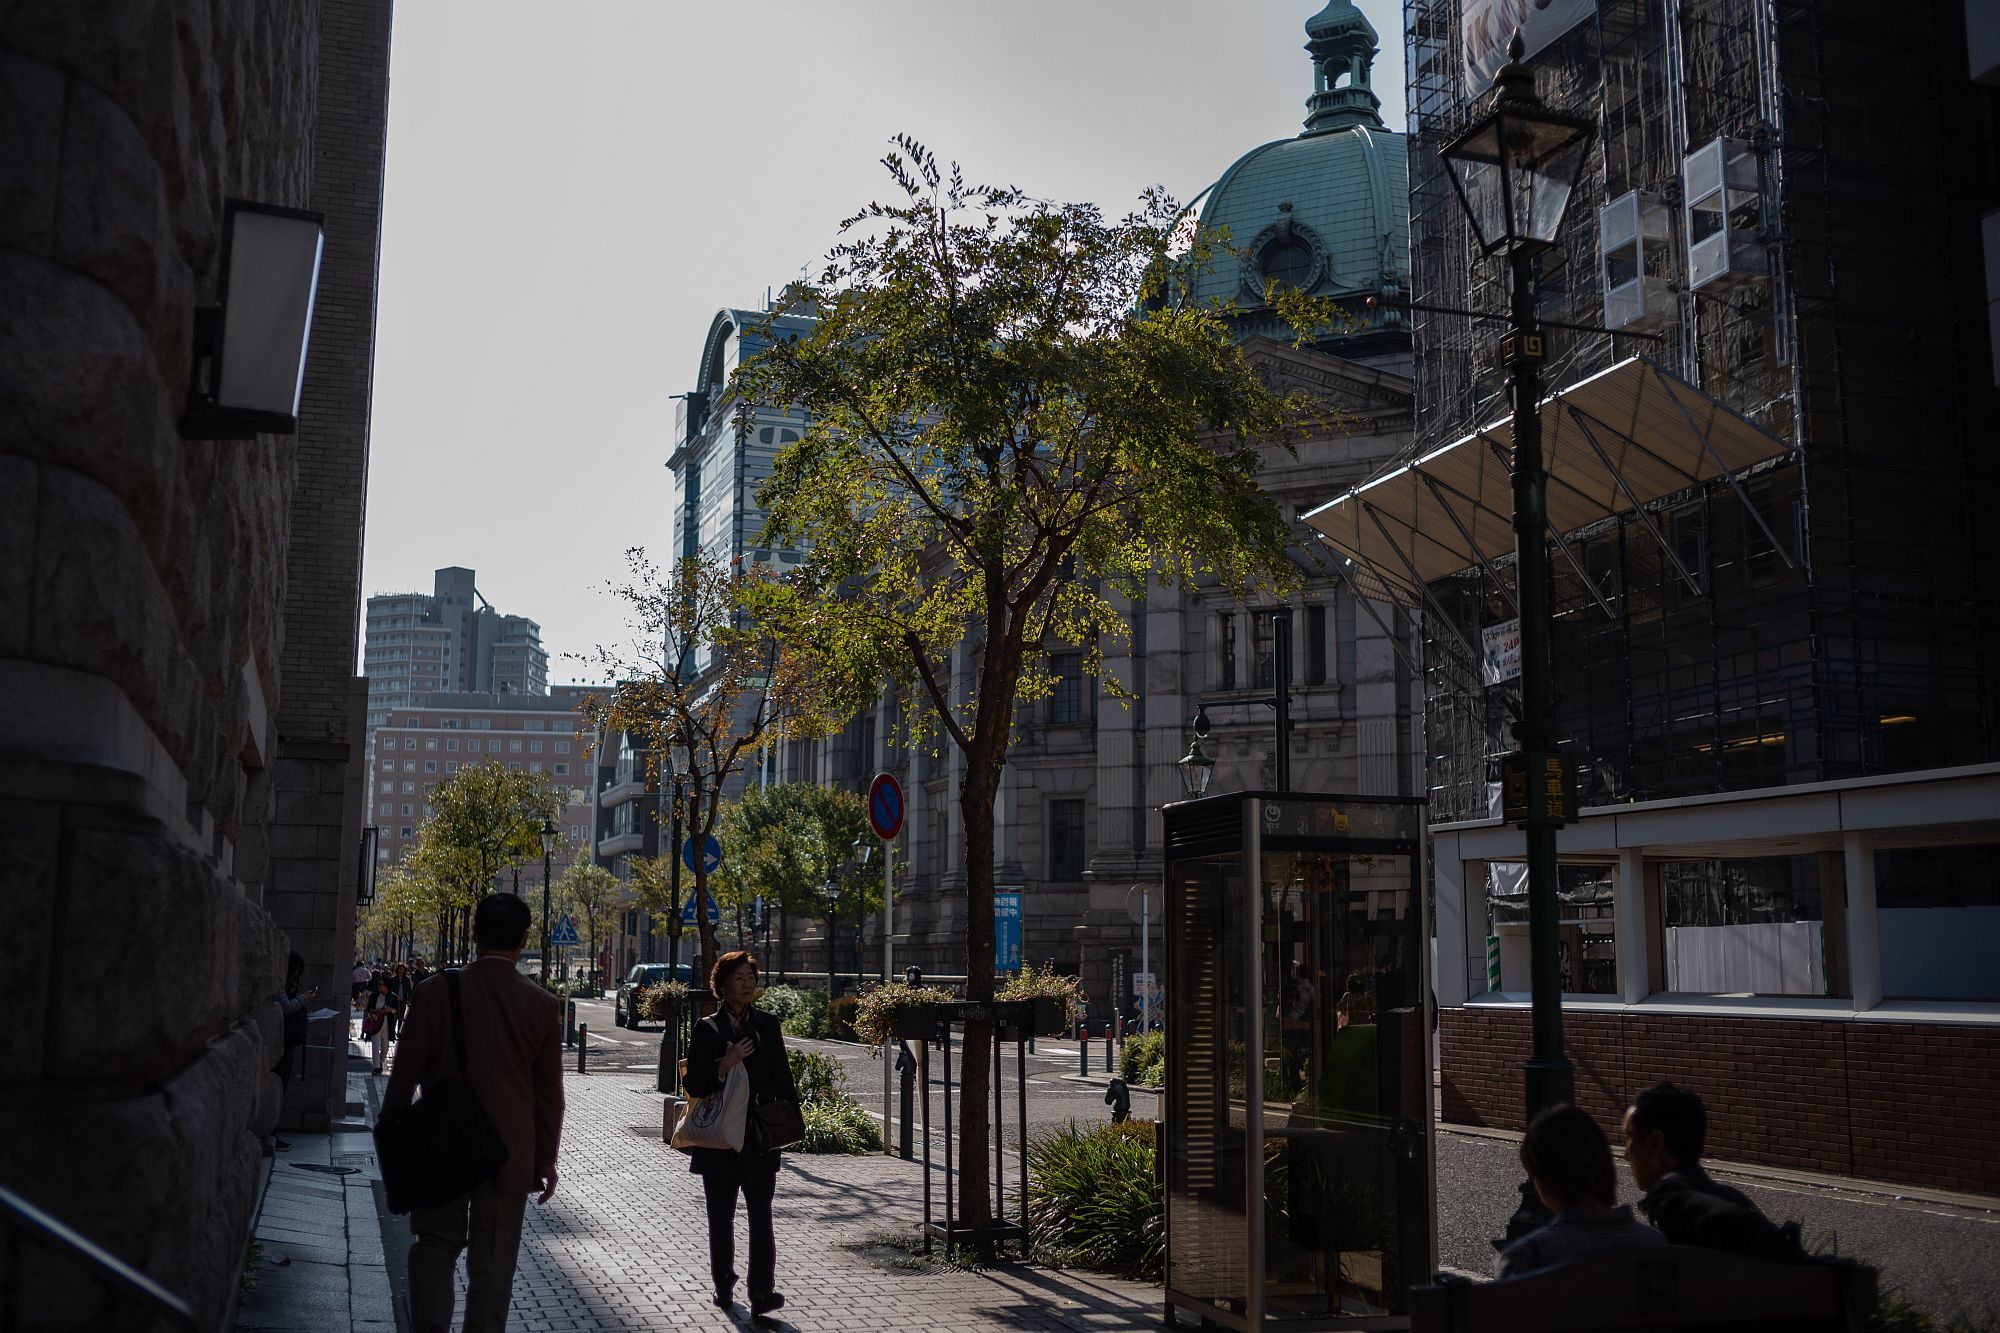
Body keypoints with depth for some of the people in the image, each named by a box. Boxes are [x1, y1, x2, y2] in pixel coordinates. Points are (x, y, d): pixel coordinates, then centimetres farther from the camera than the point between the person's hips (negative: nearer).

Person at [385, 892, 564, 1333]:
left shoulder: (435, 992, -9)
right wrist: (546, 1160, 10)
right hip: (510, 1156, 0)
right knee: (492, 1265, 9)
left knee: (435, 1250, 14)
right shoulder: (544, 1007, -7)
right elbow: (549, 1095, -1)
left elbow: (404, 1075, -3)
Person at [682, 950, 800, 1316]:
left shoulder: (767, 1025, 7)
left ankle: (762, 1291, -11)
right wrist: (725, 1065, -20)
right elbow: (693, 1085, -6)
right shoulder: (707, 1029, -1)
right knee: (721, 1216, 11)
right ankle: (724, 1285, 25)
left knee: (760, 1214, -8)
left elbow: (783, 1079, 12)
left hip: (761, 1138, 1)